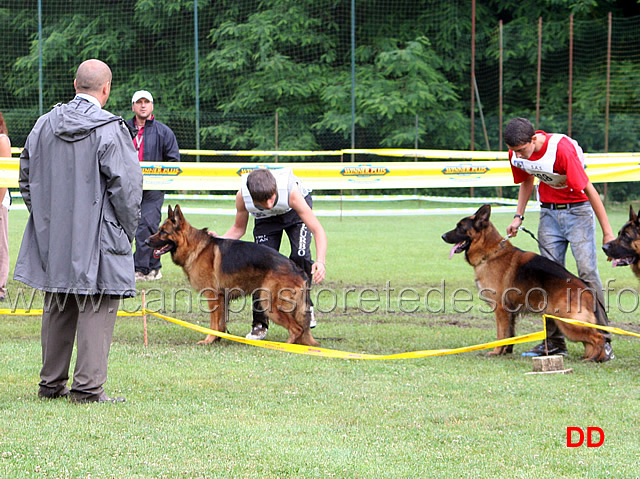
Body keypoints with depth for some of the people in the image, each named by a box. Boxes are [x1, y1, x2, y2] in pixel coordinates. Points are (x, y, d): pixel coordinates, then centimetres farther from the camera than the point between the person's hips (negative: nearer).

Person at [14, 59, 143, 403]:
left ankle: (51, 383, 21)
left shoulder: (44, 124, 6)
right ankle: (88, 387, -4)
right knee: (96, 310, -1)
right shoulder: (110, 130, -13)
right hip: (98, 239, -6)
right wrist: (127, 231, -2)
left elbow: (26, 179, 13)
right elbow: (126, 186, -14)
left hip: (52, 238, 6)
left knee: (57, 310, 15)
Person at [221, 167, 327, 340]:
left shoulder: (291, 193, -43)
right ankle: (260, 323, -1)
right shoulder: (242, 197, -34)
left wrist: (320, 261, -55)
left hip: (294, 212, -2)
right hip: (266, 219, 2)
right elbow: (239, 228, -13)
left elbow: (318, 230, -40)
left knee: (300, 256, -24)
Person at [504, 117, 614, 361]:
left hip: (578, 210, -6)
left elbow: (588, 189, -23)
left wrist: (607, 232, -20)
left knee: (587, 272, -13)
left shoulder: (562, 149, -28)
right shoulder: (517, 153, -8)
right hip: (549, 213, 6)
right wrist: (518, 216, 8)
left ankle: (602, 340, -11)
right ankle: (554, 342, 5)